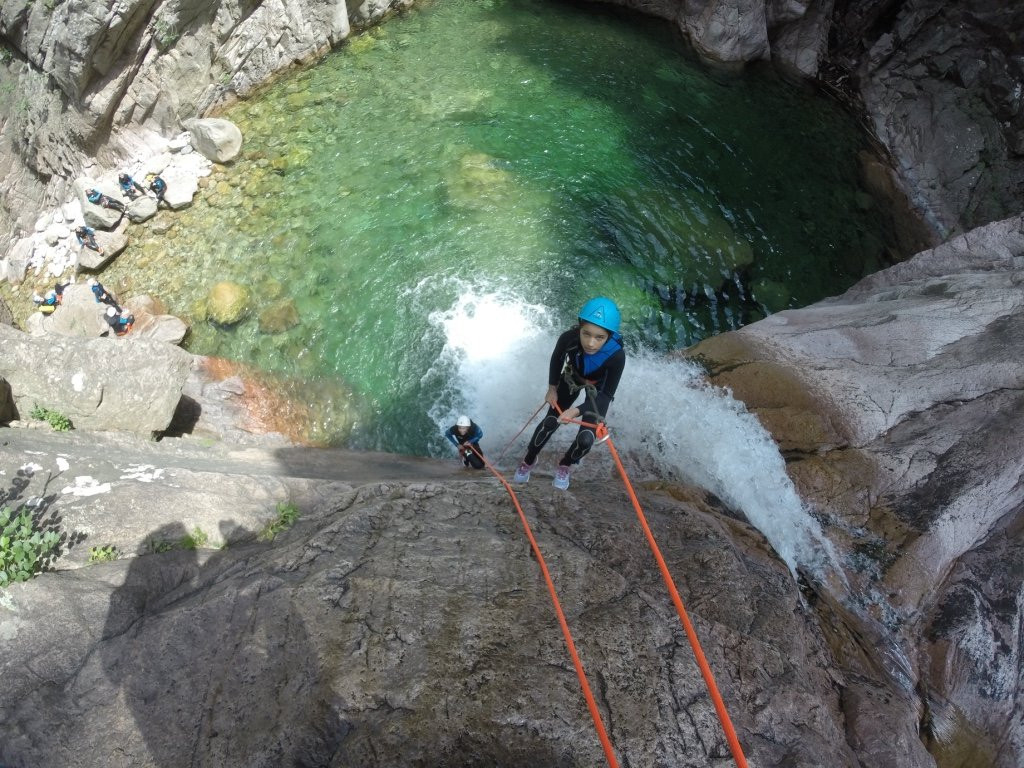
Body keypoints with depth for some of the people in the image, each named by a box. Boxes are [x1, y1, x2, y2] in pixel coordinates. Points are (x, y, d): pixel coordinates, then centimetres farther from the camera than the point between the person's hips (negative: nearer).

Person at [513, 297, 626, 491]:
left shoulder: (616, 355, -41)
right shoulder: (568, 338, -36)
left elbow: (607, 395, -29)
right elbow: (556, 360, -11)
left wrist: (577, 411, -41)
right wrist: (552, 388, -1)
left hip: (598, 389, -1)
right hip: (572, 378, 2)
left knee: (586, 439, -12)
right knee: (550, 422, 1)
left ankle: (565, 465, 22)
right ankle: (528, 460, 29)